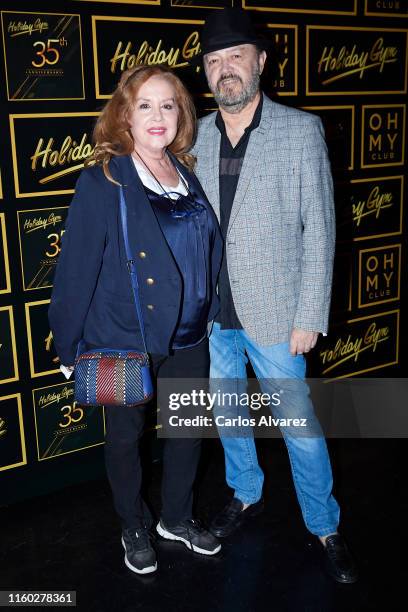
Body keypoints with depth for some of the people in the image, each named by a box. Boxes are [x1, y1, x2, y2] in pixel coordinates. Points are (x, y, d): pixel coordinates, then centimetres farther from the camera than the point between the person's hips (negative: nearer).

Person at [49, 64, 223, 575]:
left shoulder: (188, 173, 2)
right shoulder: (102, 182, -14)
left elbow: (209, 251, 10)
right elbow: (76, 268, -13)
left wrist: (210, 316, 9)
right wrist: (70, 346, -11)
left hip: (188, 337, 5)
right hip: (124, 341, -5)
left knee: (188, 430, 18)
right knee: (125, 437, 15)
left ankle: (176, 518, 44)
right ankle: (134, 528, 40)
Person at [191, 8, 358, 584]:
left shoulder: (302, 130, -7)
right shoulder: (194, 138, 2)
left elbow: (319, 230, -7)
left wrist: (309, 317, -11)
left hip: (273, 316, -3)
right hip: (209, 315, 4)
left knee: (300, 427, 6)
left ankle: (325, 526, 28)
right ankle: (246, 495, 44)